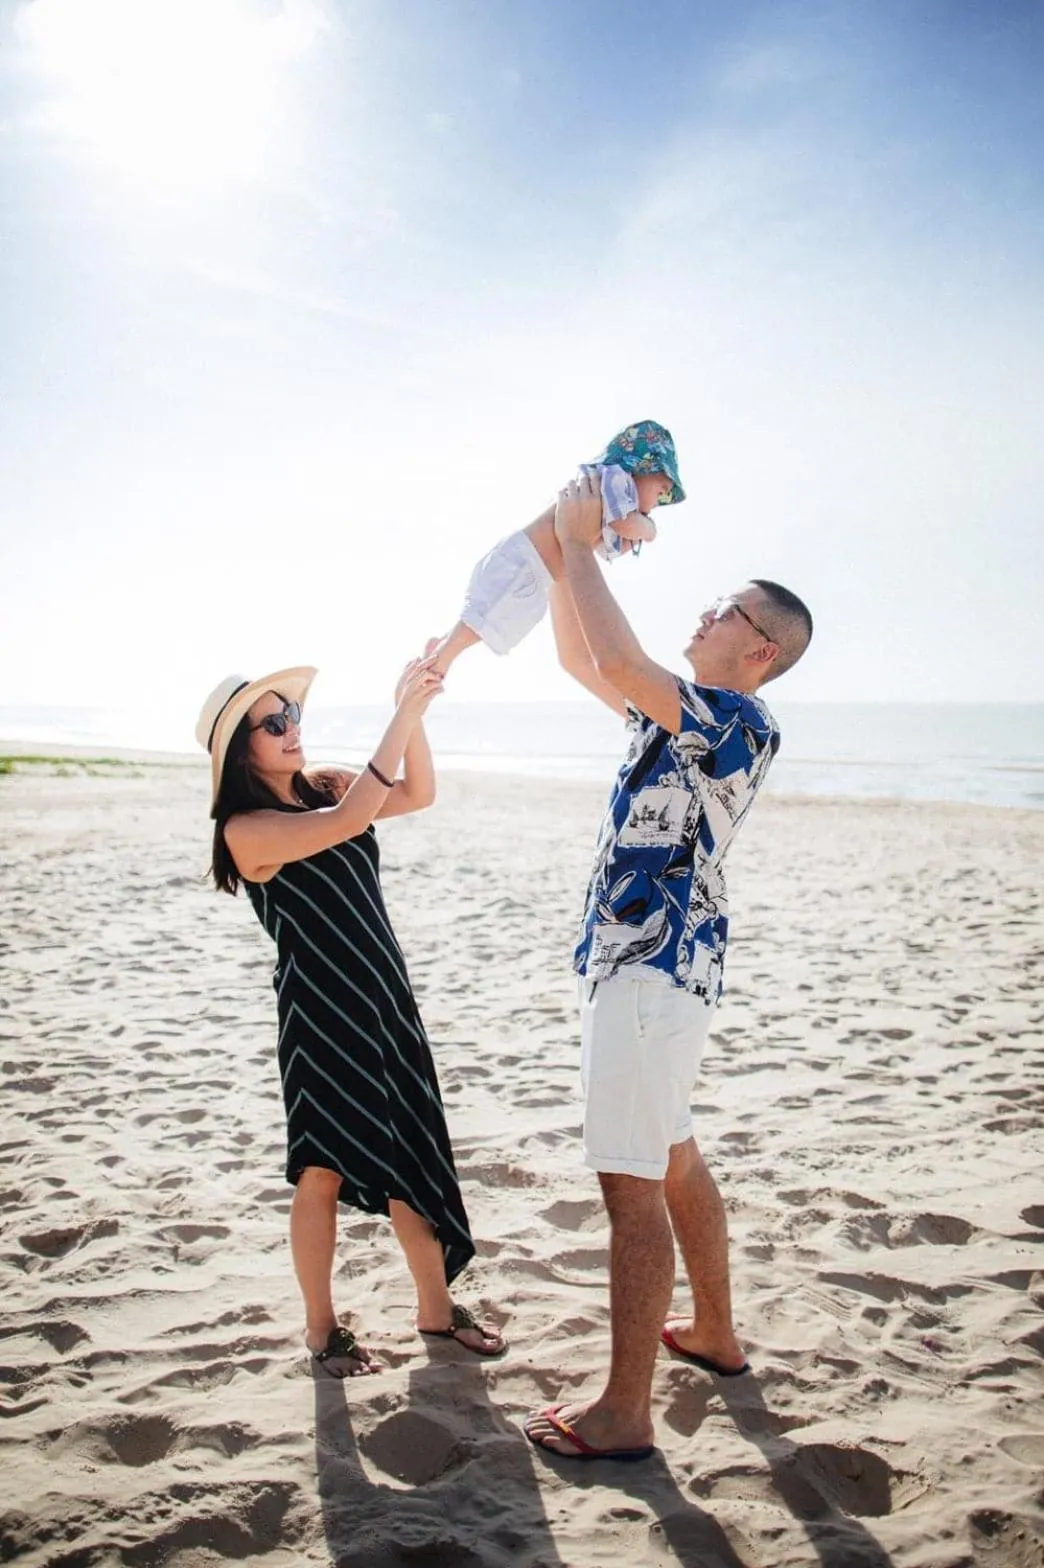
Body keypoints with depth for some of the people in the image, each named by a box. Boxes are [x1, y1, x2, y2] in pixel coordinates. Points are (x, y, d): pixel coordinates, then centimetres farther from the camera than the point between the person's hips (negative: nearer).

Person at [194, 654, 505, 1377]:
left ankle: (436, 1306, 28)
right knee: (325, 1173, 6)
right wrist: (405, 713, -28)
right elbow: (348, 822, -29)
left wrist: (413, 712, -17)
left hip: (387, 1001, 7)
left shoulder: (321, 788, 4)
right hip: (318, 1015, -6)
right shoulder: (246, 829, -16)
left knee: (413, 1156, 13)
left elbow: (417, 795, -1)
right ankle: (322, 1328, 24)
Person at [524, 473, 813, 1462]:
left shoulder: (740, 724, -16)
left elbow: (617, 658, -30)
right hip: (650, 964, 10)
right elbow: (581, 661, 19)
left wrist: (579, 541, -18)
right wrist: (564, 551, 9)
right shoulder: (686, 714, 13)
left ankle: (624, 1413, 3)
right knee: (672, 1160, 21)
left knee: (633, 1184, -6)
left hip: (650, 972, -10)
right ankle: (713, 1333, 38)